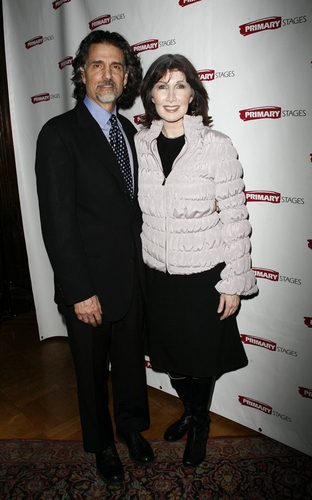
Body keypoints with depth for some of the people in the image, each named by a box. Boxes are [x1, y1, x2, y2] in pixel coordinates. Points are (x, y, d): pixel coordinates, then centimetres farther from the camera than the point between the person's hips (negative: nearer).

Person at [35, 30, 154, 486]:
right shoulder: (59, 133, -12)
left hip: (132, 277, 6)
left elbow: (130, 204, 10)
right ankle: (102, 444, 43)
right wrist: (80, 292, -17)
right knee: (93, 370, 16)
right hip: (90, 285, -5)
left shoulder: (128, 130, 8)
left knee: (131, 360, 22)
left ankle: (132, 428, 48)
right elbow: (57, 223, -16)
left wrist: (141, 265, 6)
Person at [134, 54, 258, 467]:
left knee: (202, 358, 15)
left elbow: (235, 219, -10)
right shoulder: (140, 143, 0)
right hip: (157, 274, 4)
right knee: (170, 355, 20)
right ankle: (190, 411, 51)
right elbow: (134, 211, 7)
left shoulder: (217, 146, -12)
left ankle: (200, 424, 45)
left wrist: (234, 283, -10)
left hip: (205, 276, -3)